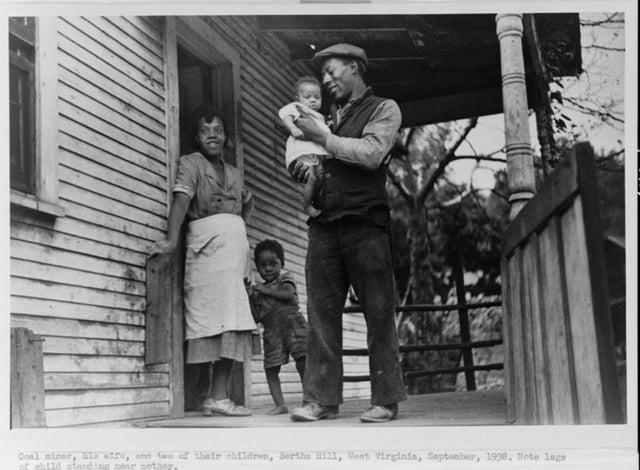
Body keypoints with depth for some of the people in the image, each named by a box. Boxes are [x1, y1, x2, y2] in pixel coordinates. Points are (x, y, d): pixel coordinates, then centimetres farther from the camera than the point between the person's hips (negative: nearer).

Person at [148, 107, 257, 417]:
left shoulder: (233, 173, 23)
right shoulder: (190, 163, 4)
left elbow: (248, 203, 39)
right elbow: (181, 200, -12)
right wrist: (171, 239, -25)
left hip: (235, 243, 7)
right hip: (207, 241, -7)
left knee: (230, 324, 2)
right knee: (214, 317, -12)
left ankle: (218, 397, 3)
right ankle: (216, 397, -11)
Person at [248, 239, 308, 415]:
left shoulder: (285, 278, 11)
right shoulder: (258, 289, 19)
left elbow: (288, 294, -12)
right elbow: (257, 317, 12)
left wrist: (265, 290, -8)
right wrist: (251, 298, -2)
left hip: (292, 324, -4)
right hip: (272, 332, 4)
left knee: (303, 361, -11)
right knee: (271, 368, -2)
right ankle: (280, 404, 3)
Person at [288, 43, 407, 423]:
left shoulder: (384, 109, 7)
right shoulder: (330, 116, 23)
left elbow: (371, 153, -10)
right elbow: (303, 159, 29)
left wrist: (323, 138, -7)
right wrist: (303, 168, 6)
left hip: (365, 223, -5)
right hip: (324, 226, 5)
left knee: (379, 313, -3)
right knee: (322, 312, -1)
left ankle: (386, 400, 2)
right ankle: (322, 399, 2)